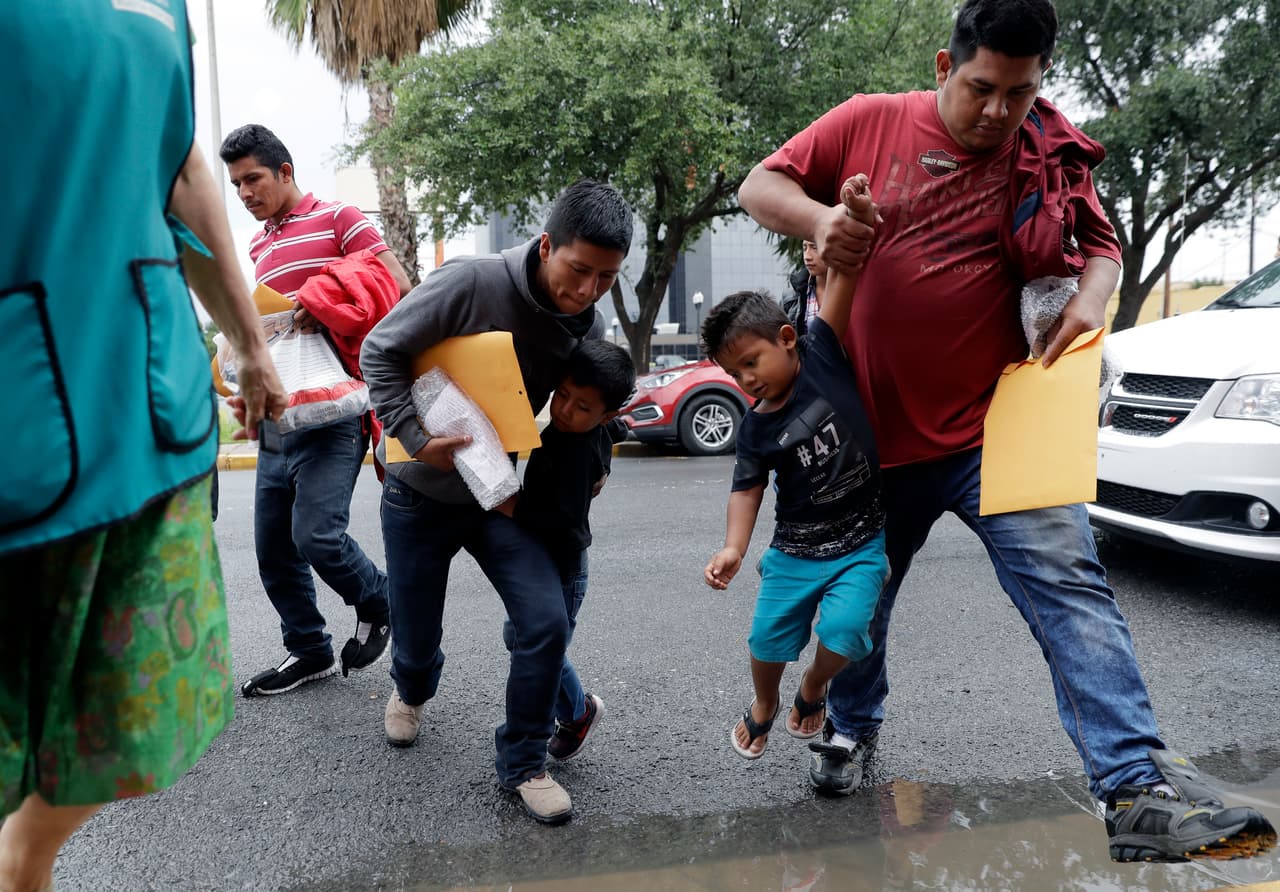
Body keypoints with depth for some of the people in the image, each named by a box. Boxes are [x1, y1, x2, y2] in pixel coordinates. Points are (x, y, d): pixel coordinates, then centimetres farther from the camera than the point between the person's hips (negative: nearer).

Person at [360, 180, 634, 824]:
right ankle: (410, 692, 50)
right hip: (421, 494, -3)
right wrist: (418, 440, -23)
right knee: (416, 642, 10)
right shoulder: (470, 284, -24)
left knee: (547, 623, -13)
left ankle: (522, 763, 10)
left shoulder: (590, 330, -7)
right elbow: (380, 352, -16)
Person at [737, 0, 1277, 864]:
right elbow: (759, 186, 2)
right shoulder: (869, 122, -2)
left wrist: (1090, 297, -9)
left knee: (1068, 584, -14)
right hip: (871, 429, 1)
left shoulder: (1051, 156, 3)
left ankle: (1140, 792, -12)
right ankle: (852, 726, 42)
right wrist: (817, 217, -20)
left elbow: (1101, 243, 14)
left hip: (991, 426, 0)